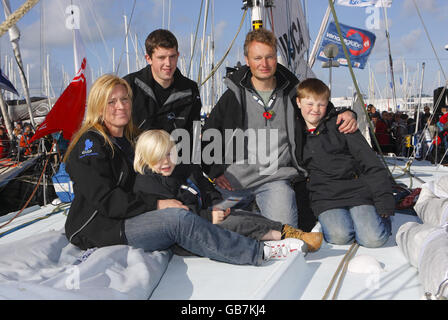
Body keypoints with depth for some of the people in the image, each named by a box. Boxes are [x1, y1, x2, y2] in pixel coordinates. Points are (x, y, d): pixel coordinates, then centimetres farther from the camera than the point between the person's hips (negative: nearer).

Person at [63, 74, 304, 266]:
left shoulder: (130, 139, 15)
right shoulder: (90, 143, -11)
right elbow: (105, 200, -19)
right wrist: (156, 205, -22)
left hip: (127, 219, 8)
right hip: (96, 231, -8)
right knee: (178, 219, -29)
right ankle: (258, 252, -27)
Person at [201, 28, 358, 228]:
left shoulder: (292, 94, 8)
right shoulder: (233, 96, 4)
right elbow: (207, 137, 10)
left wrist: (346, 114, 0)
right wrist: (215, 172, -1)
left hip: (275, 179, 0)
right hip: (233, 180, 1)